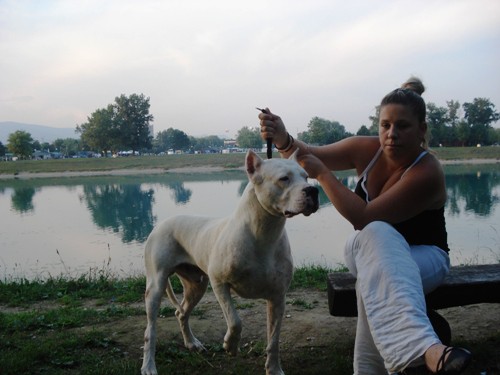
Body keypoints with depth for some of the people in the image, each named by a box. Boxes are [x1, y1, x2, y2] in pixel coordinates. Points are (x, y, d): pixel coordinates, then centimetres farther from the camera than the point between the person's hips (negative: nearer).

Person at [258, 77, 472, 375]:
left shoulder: (427, 173, -27)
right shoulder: (366, 149, -11)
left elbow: (363, 216, -32)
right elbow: (307, 156, 0)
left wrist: (323, 174, -28)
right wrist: (283, 139, -22)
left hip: (424, 256, -4)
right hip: (370, 249, 4)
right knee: (377, 234, -37)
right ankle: (426, 346, -51)